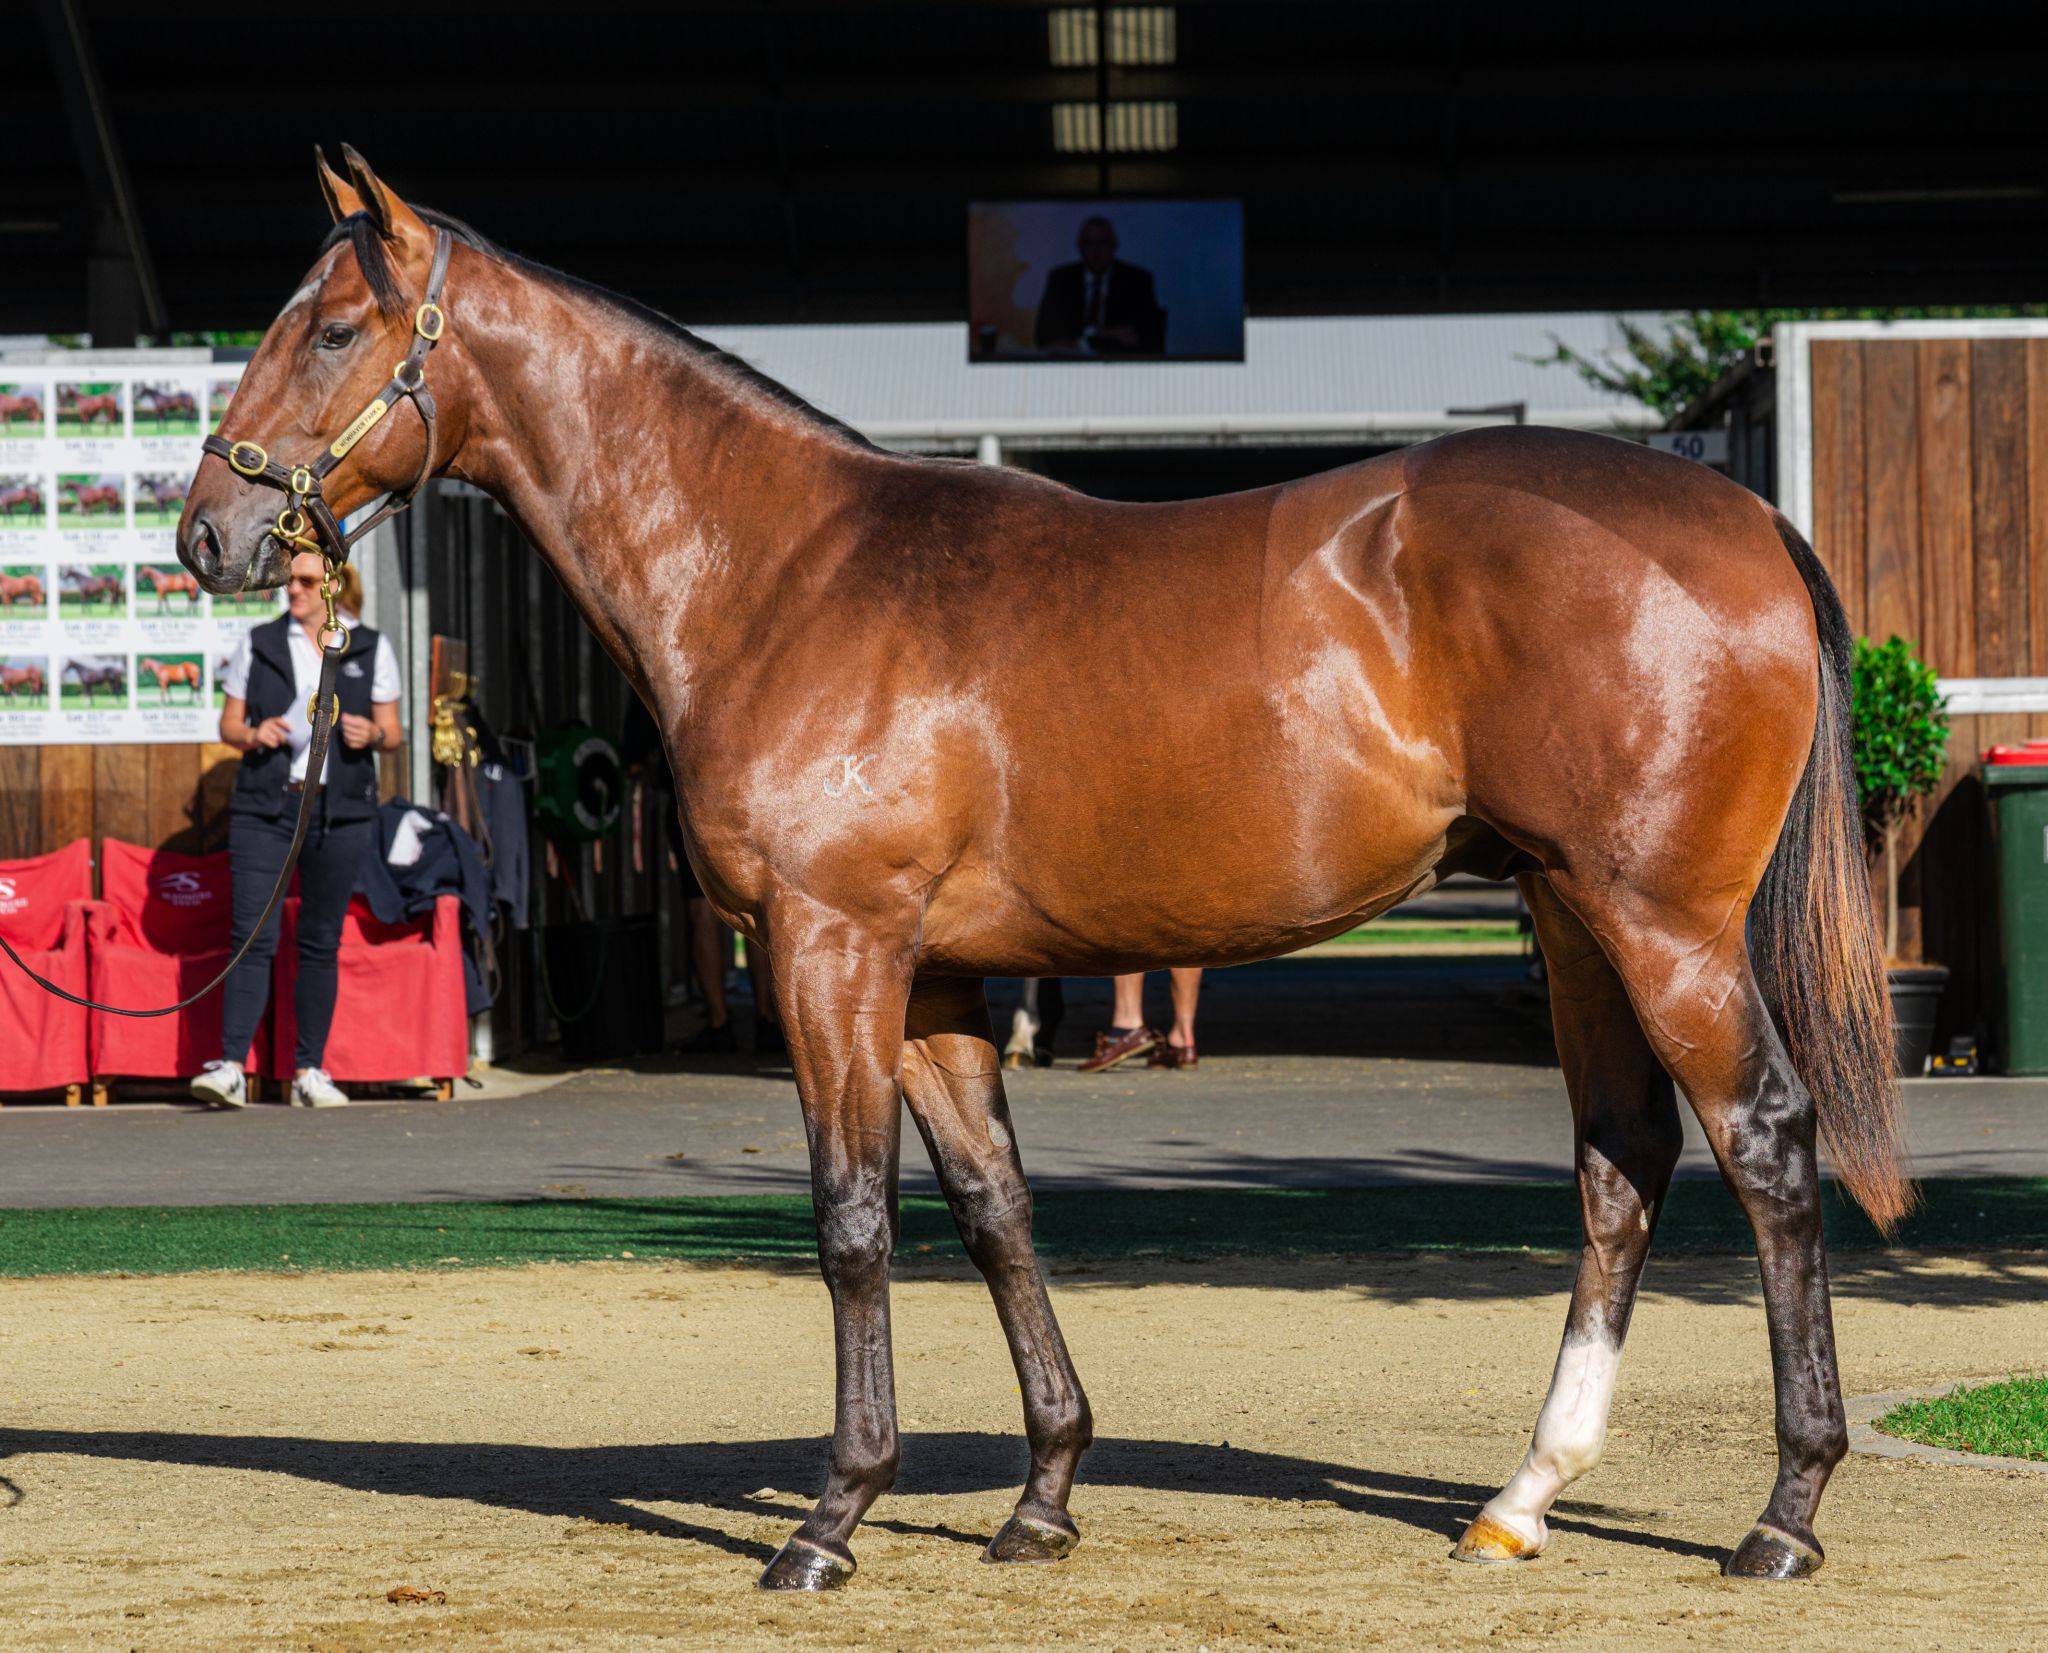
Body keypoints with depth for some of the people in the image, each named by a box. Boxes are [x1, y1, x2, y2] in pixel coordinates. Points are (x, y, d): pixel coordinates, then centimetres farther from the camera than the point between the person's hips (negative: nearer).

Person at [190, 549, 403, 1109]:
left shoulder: (372, 649, 7)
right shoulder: (257, 644, 9)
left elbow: (393, 733, 9)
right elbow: (229, 724, 11)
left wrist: (372, 735, -13)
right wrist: (253, 735, -11)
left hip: (340, 811, 0)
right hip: (263, 807, 0)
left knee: (321, 942, 4)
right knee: (253, 935, -10)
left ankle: (309, 1072, 9)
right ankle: (231, 1067, -16)